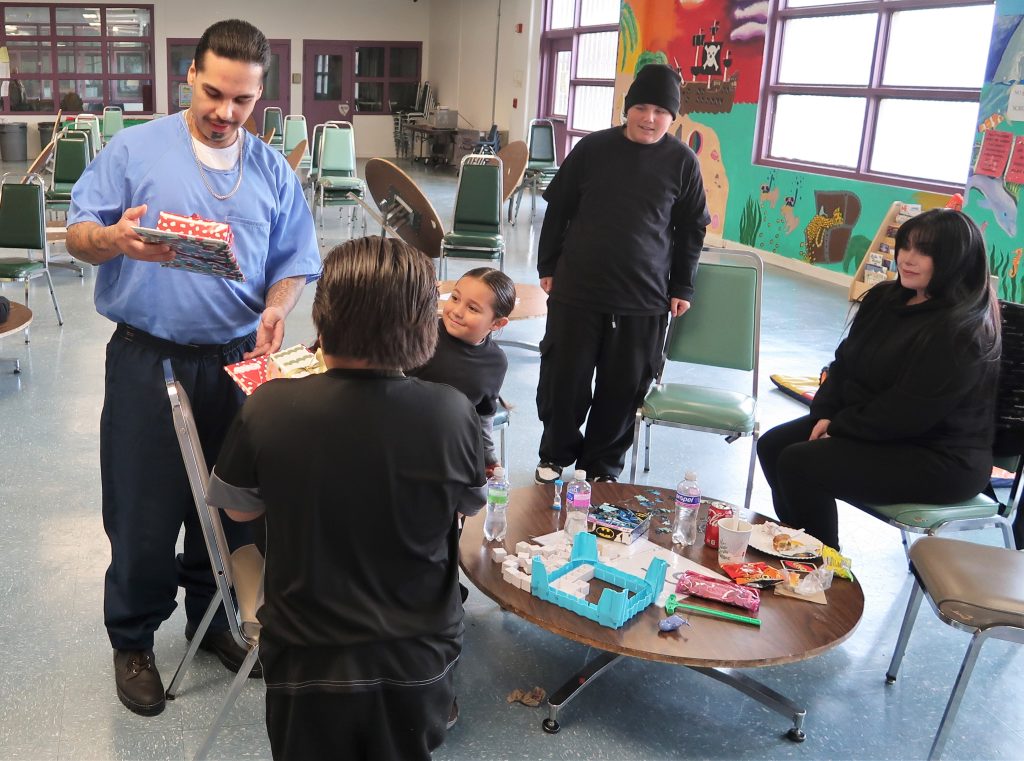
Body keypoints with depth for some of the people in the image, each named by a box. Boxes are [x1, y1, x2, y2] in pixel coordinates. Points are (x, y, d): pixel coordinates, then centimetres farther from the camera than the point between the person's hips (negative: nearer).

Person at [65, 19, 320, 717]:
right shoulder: (135, 149, -1)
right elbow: (78, 234, -2)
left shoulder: (272, 170, 7)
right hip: (149, 361, -2)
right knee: (143, 509, 5)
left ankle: (212, 616, 36)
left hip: (238, 362, 3)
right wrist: (116, 240, -25)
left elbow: (294, 262, 6)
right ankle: (133, 640, 26)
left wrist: (276, 309, -14)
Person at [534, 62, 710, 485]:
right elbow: (558, 209, 7)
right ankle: (556, 454, 29)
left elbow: (691, 229, 8)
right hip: (577, 289, 1)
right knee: (564, 376, 8)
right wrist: (548, 266, 7)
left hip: (644, 298, 0)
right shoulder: (593, 148, 0)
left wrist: (682, 287, 6)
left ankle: (602, 465, 25)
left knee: (623, 386, 6)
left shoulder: (682, 161, 0)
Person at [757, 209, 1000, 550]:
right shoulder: (885, 298, 6)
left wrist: (840, 426, -15)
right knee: (773, 445, -1)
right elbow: (845, 362, 10)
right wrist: (825, 414, -6)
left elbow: (909, 413, -25)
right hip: (875, 426, 10)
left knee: (799, 464, -23)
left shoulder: (962, 331, -22)